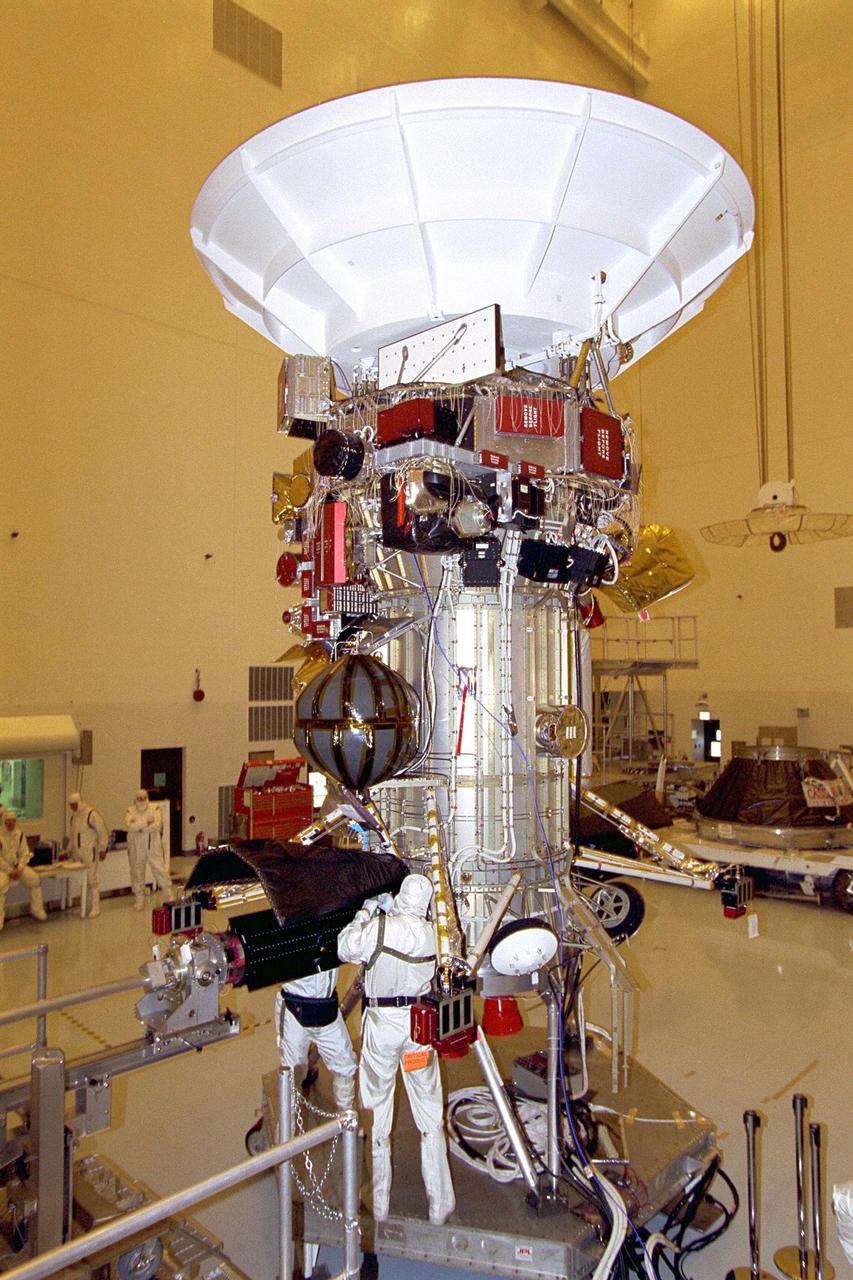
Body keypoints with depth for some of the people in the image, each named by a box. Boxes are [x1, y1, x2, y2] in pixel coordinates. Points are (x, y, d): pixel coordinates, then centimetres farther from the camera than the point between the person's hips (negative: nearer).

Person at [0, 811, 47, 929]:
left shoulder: (20, 834, 3)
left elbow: (25, 854, 5)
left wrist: (19, 869, -10)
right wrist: (10, 871, -17)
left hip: (18, 866, 4)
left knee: (34, 878, -18)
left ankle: (36, 909, -1)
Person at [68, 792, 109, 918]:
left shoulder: (92, 814, -12)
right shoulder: (74, 816, 12)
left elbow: (103, 832, -11)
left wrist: (103, 849, -10)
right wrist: (69, 850, 19)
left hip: (90, 853, -7)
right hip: (77, 854, 7)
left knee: (91, 879, -6)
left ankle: (95, 907, 0)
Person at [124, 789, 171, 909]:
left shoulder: (155, 808, 0)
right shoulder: (130, 810, 3)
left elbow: (157, 825, -14)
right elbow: (129, 825, -16)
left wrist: (139, 826, -16)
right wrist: (146, 823, -19)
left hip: (153, 846, -1)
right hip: (136, 848, 1)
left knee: (160, 870, 0)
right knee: (137, 872, 9)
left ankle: (170, 897, 10)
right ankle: (139, 900, 22)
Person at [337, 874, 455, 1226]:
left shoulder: (379, 928, -17)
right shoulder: (432, 933, -6)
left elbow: (345, 948, -4)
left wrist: (364, 914, 7)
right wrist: (388, 913, 15)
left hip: (381, 1024, -2)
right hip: (419, 1023, 2)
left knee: (378, 1112, 13)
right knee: (430, 1116, 14)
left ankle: (379, 1203, 24)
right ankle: (439, 1204, 22)